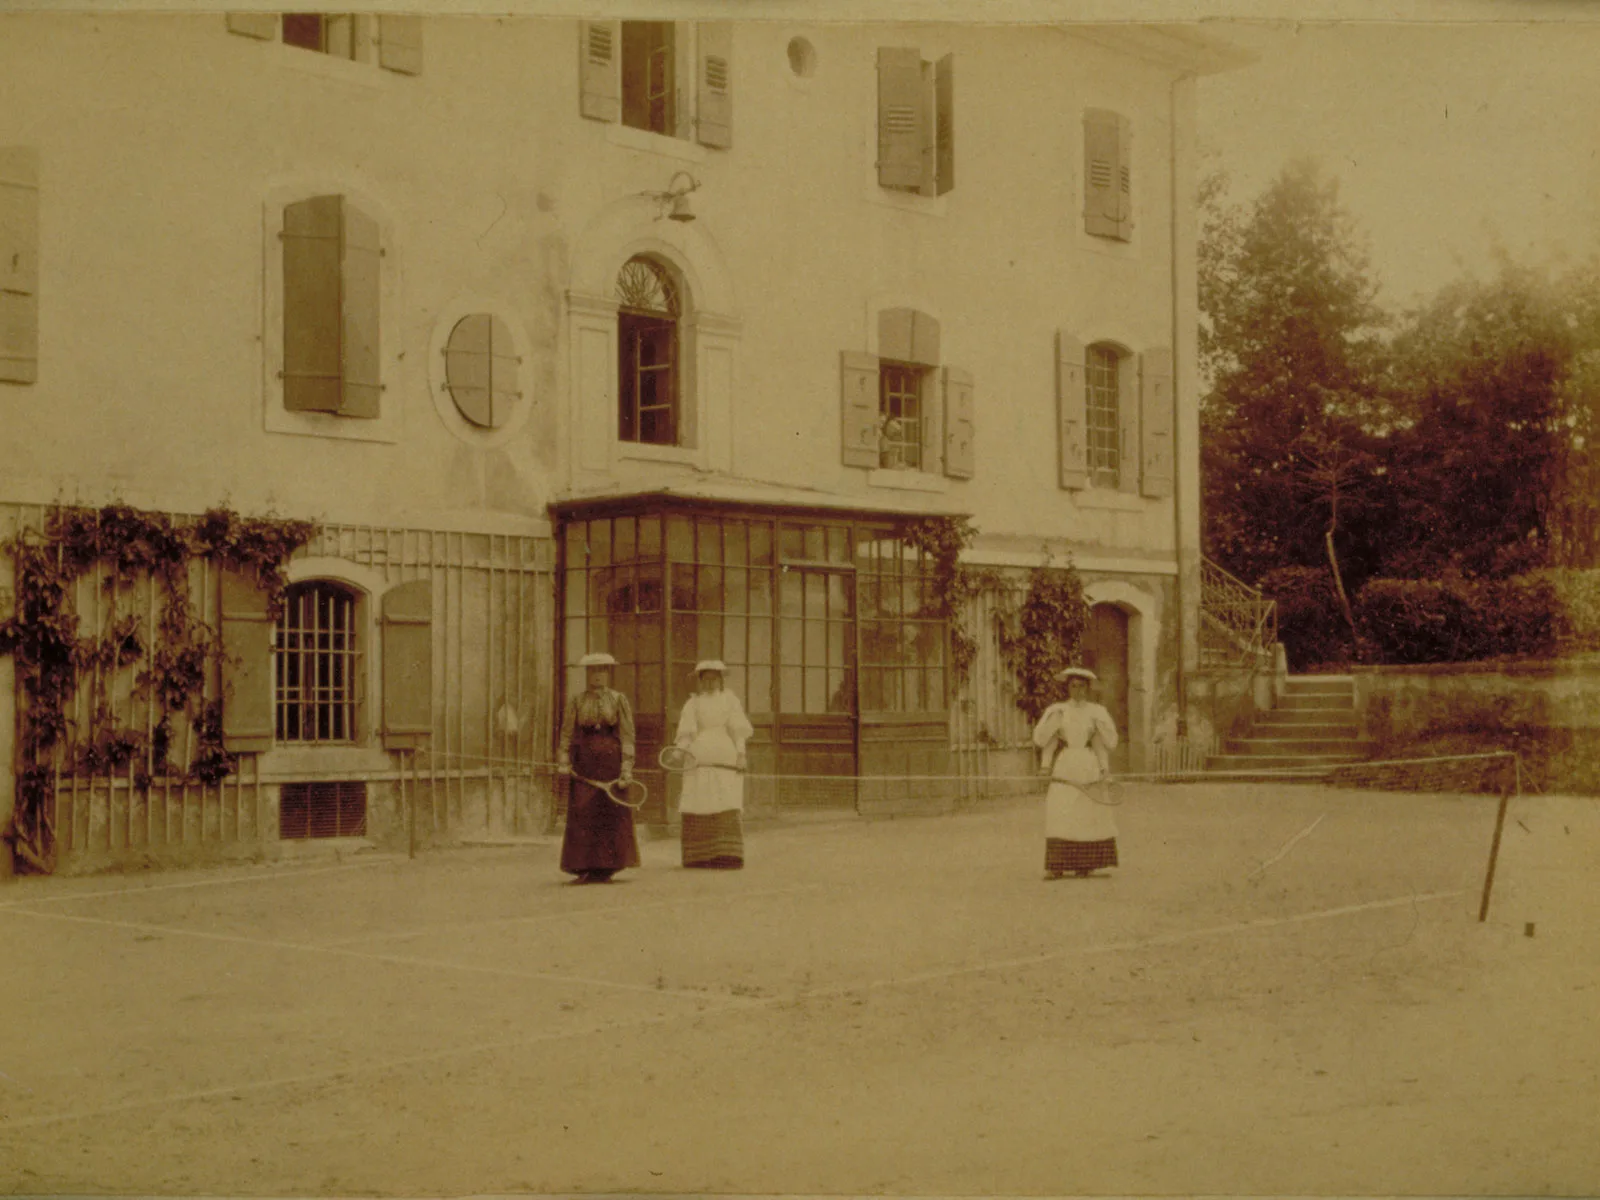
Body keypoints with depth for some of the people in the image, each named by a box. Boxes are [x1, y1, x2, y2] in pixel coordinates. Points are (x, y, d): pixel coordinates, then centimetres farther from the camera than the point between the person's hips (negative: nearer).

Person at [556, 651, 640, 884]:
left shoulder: (619, 700, 5)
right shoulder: (575, 701, 8)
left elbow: (627, 736, 2)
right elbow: (566, 733, 8)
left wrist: (627, 767, -6)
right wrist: (563, 761, -4)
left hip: (610, 762, 0)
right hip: (583, 764, 1)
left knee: (611, 814, 0)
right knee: (581, 814, -4)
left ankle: (606, 869, 7)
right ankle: (584, 868, -1)